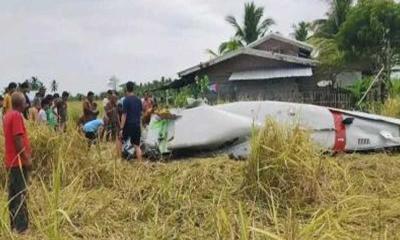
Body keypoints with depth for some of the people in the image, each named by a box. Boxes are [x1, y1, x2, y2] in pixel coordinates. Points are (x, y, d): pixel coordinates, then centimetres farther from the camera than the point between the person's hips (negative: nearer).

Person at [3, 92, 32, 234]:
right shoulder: (17, 116, -15)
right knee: (21, 195, -5)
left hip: (11, 161, 9)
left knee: (13, 194, 13)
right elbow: (18, 139, -20)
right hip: (19, 161, -9)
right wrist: (27, 158, -18)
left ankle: (14, 225, 21)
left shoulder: (8, 115, 13)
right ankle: (21, 227, -1)